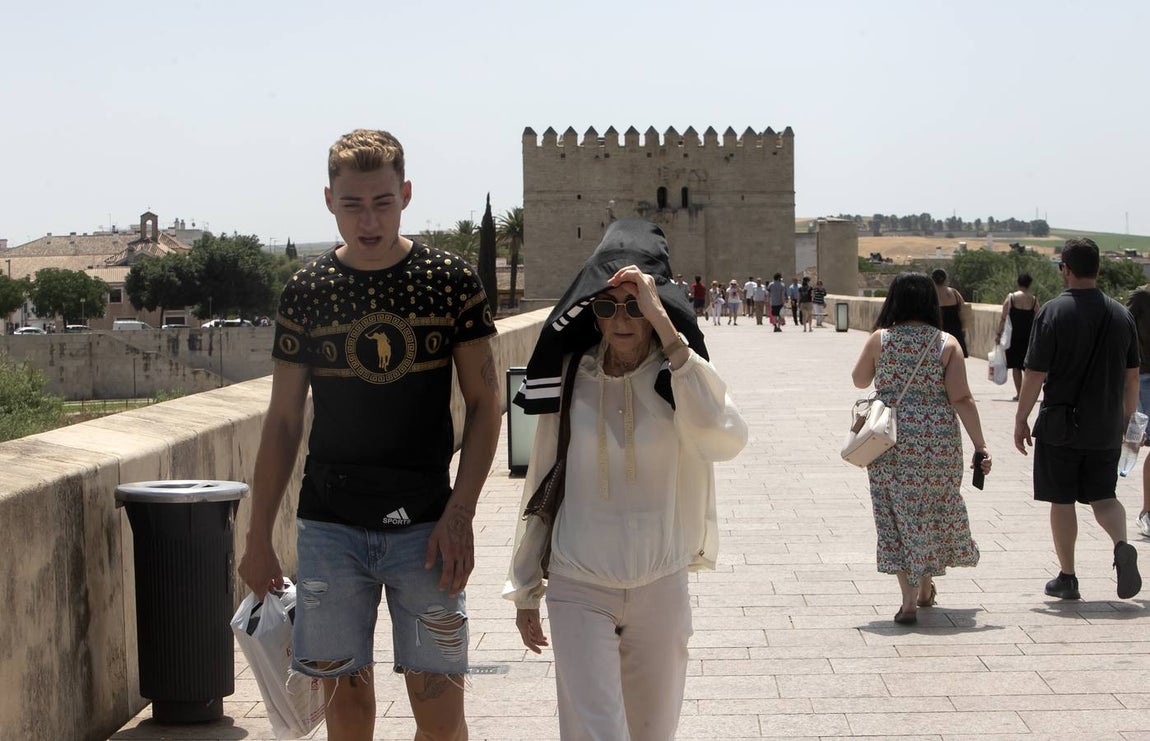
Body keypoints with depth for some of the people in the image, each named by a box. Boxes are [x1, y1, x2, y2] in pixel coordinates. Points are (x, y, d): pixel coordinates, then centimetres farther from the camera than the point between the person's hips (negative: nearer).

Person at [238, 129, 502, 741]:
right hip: (330, 528, 1)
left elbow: (484, 406, 2)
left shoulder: (450, 280, -1)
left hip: (423, 526, -1)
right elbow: (283, 421, 8)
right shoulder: (306, 292, 3)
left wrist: (459, 514, -8)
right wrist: (258, 538, 6)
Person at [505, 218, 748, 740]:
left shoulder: (676, 377, -5)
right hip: (579, 589, 0)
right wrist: (525, 588, 12)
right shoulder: (570, 378, -2)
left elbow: (726, 440, -28)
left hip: (661, 586, 1)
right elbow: (540, 483, 8)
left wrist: (667, 331, -30)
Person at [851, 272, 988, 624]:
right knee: (934, 509, 19)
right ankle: (925, 588, 35)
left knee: (899, 514, 6)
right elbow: (961, 399, -10)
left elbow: (860, 380, 12)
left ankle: (909, 599, -2)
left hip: (891, 443, -1)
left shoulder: (879, 340, -4)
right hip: (939, 442, 1)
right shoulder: (947, 344, -5)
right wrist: (980, 446, -7)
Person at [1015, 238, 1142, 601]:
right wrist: (1125, 420, 20)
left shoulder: (1053, 312, -11)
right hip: (1106, 429, 4)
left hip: (1060, 425, -4)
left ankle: (1067, 578, 12)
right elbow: (1132, 377, 8)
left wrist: (1021, 420, -2)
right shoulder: (1121, 314, 2)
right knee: (1103, 496, 15)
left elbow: (1035, 373, -11)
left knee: (1062, 501, 7)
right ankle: (1122, 545, -13)